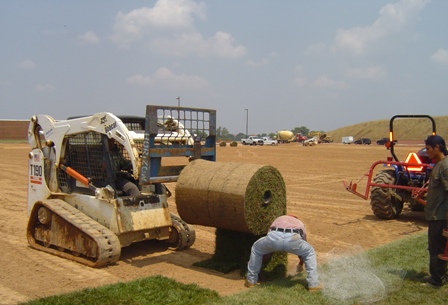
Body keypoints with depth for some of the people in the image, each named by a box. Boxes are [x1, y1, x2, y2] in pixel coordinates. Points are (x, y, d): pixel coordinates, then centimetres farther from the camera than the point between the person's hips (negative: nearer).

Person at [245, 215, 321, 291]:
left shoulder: (278, 220, 47)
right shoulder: (300, 224, 45)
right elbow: (303, 247, 57)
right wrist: (300, 264, 75)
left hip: (274, 236, 1)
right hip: (293, 239, 0)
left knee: (256, 249, 33)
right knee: (309, 252, 32)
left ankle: (251, 281, 34)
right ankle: (313, 284, 26)